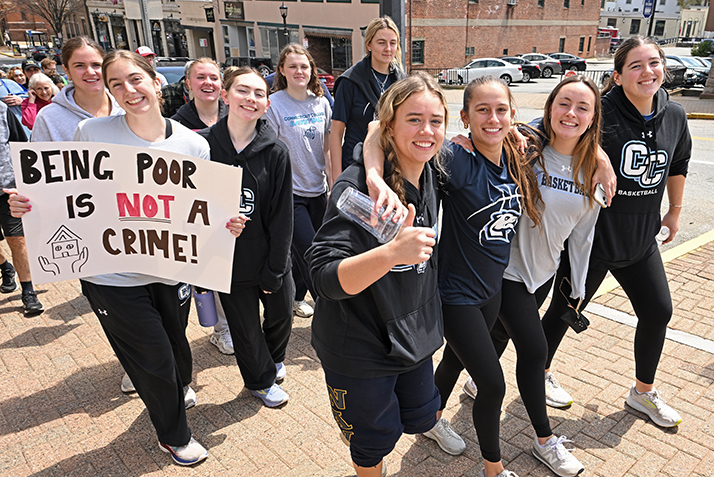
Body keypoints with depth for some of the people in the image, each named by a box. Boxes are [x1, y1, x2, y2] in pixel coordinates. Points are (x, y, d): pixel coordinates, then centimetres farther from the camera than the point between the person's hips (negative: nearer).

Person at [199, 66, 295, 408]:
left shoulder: (275, 151, -10)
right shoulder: (203, 144, -10)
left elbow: (281, 215, -9)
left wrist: (274, 269, -9)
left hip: (271, 259, 1)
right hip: (229, 262, 0)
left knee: (282, 315, 19)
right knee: (245, 328, 15)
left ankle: (274, 358, 54)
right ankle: (261, 380, 44)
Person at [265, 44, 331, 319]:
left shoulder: (321, 103, 5)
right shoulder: (274, 105, -10)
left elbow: (327, 146, 10)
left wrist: (333, 182, 7)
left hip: (317, 189, 5)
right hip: (289, 191, -4)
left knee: (299, 249, 15)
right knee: (309, 252, -4)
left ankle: (296, 296, 37)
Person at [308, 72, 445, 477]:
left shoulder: (429, 176, -4)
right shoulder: (357, 187, -25)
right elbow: (326, 279, -32)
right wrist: (392, 253, -45)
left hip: (414, 336, 7)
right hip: (360, 347, -6)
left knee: (421, 419, 23)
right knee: (376, 439, 14)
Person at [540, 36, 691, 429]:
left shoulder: (673, 115, 2)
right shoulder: (601, 112, -19)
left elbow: (679, 164, 18)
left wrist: (675, 211, 24)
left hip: (640, 238, 7)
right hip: (591, 235, -7)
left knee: (658, 311, 15)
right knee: (566, 309, 8)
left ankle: (643, 391, 37)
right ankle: (539, 374, 34)